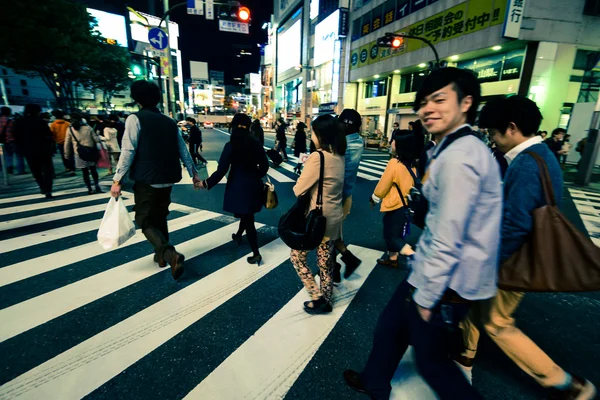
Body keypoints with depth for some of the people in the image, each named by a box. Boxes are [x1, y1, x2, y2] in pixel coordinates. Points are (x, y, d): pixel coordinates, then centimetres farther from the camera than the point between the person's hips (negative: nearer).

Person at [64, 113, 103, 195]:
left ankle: (90, 189, 5)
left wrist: (67, 155, 13)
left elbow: (67, 144, 5)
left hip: (79, 154, 0)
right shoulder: (88, 127, 1)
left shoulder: (70, 129, 3)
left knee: (85, 172, 6)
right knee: (93, 169, 12)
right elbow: (96, 139, -1)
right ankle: (96, 184, -6)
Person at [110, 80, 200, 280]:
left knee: (146, 221, 2)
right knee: (160, 217, 21)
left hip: (146, 180, -5)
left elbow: (128, 151, -13)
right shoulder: (169, 122, 10)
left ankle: (170, 254, -18)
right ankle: (161, 255, 31)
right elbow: (183, 150, 12)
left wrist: (117, 180, -11)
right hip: (167, 179, 6)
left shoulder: (135, 119, -6)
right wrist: (193, 172, 20)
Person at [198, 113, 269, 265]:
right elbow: (264, 166, 6)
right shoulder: (256, 143, 0)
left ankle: (256, 254, 8)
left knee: (247, 218, 5)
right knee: (247, 214, 25)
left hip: (238, 186, -4)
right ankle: (238, 235, 50)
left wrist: (206, 183, -3)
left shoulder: (230, 146, -12)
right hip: (253, 185, 4)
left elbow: (221, 170, -15)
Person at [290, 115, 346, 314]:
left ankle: (317, 298, 16)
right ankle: (326, 300, 33)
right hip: (334, 216, 8)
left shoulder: (318, 156, -21)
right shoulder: (339, 156, 5)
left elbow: (299, 190, -16)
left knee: (297, 255, 12)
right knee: (326, 261, 19)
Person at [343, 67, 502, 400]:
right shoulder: (462, 147, 10)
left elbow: (448, 240, -25)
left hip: (446, 282, -10)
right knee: (390, 324, 24)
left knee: (431, 359, 13)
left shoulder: (457, 158, -24)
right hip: (442, 272, 10)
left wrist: (427, 296, -15)